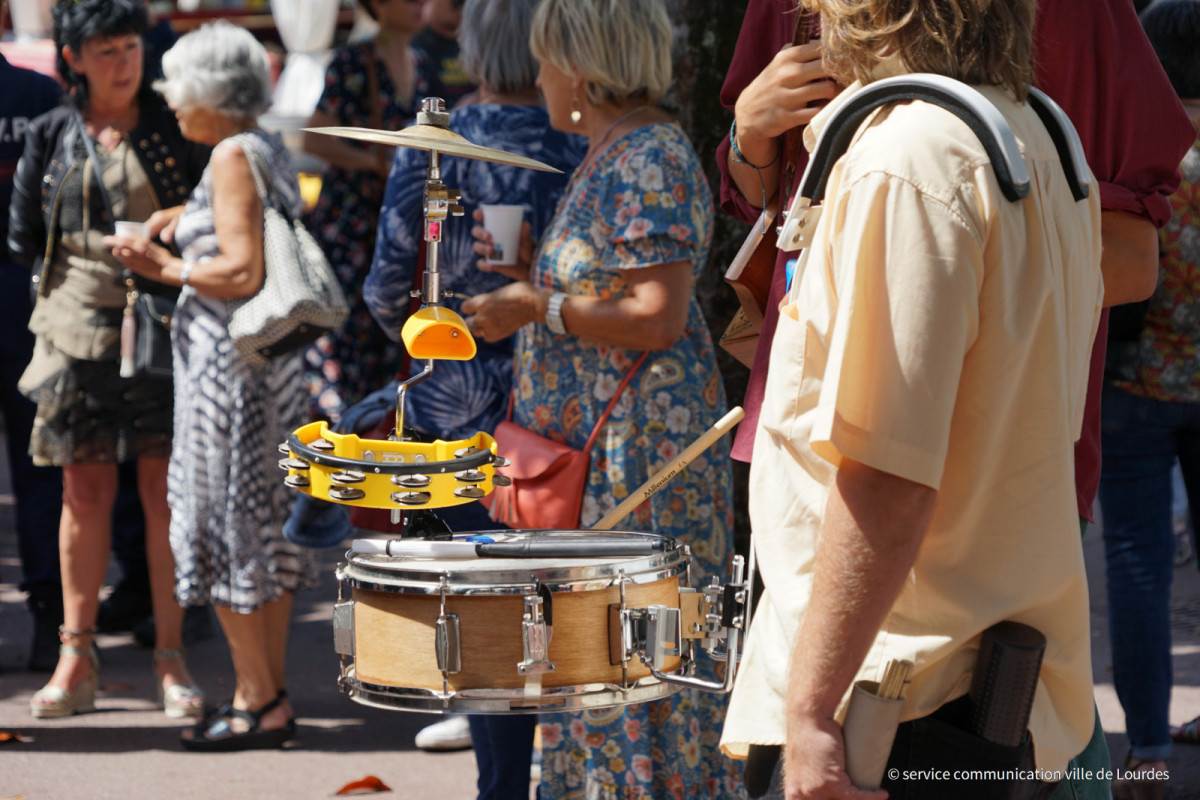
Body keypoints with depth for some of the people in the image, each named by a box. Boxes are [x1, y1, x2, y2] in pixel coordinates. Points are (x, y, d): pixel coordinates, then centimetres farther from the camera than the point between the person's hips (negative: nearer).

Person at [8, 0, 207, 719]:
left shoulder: (175, 129, 3)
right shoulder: (51, 137, 7)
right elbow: (24, 240, 11)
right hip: (80, 328, 1)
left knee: (164, 486, -3)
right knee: (86, 489, 4)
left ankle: (172, 657, 4)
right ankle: (76, 657, 9)